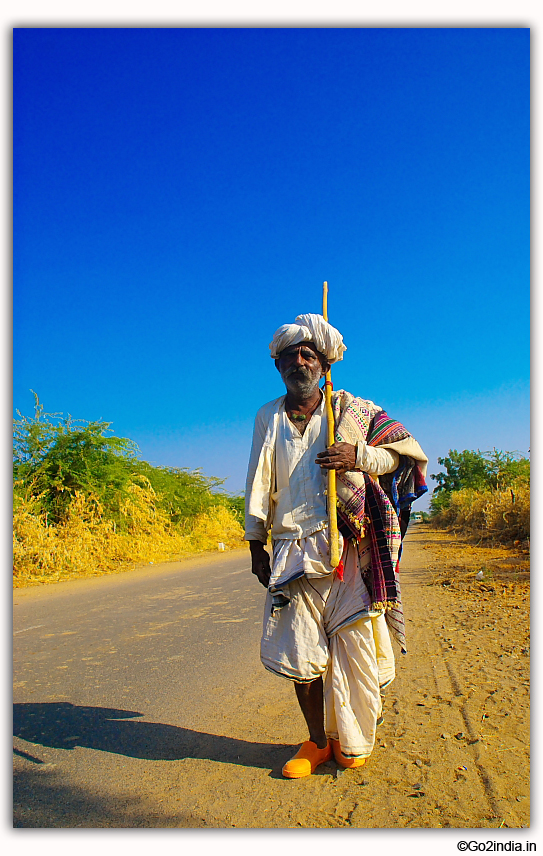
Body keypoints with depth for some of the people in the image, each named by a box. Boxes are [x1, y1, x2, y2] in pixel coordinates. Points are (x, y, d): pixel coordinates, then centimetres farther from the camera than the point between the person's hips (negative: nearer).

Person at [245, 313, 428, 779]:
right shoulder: (268, 418, 14)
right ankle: (318, 740, 22)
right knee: (301, 653, 3)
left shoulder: (353, 410, 7)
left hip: (350, 548, -1)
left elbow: (409, 453, 9)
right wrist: (256, 543, 13)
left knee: (354, 645, 1)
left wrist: (360, 457, -10)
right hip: (293, 550, 2)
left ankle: (353, 742, 22)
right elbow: (259, 483, 16)